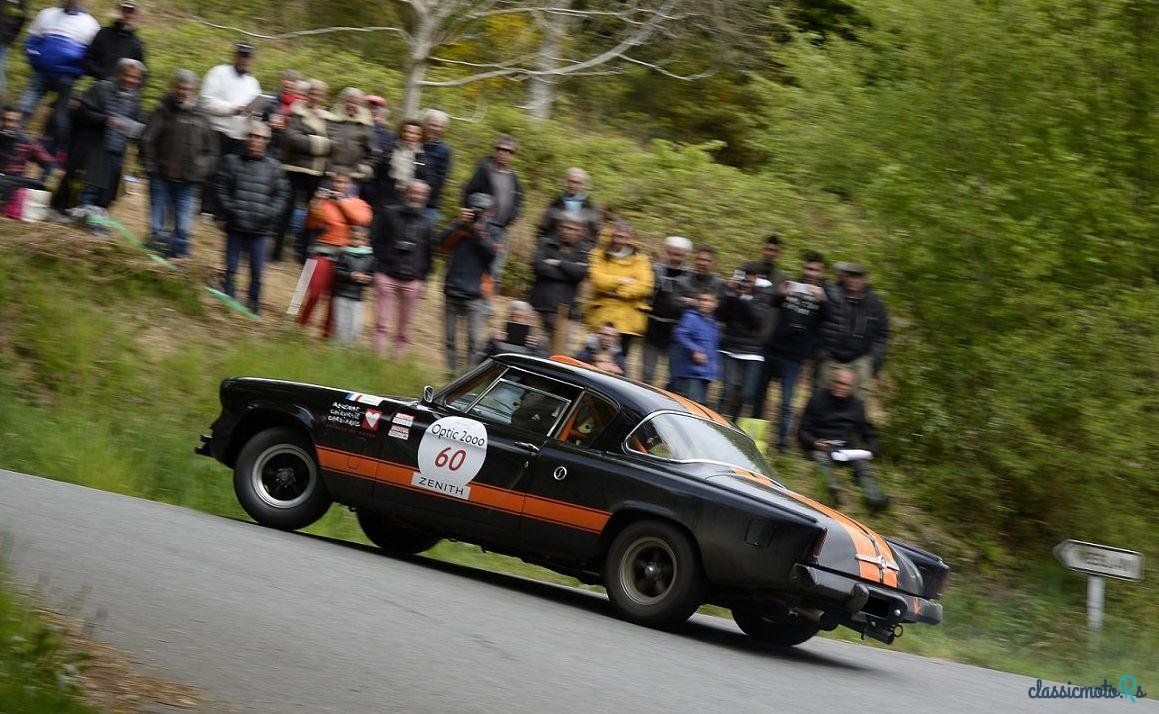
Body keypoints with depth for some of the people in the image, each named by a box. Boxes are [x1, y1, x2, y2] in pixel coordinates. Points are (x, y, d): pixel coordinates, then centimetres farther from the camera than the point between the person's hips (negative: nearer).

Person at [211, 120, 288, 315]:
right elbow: (219, 187, 2)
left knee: (257, 270, 2)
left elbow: (282, 194, 6)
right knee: (231, 267, 3)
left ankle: (253, 305, 15)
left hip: (259, 229, 0)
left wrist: (269, 214, -7)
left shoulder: (273, 167, 5)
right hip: (235, 226, 0)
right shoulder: (232, 161, 3)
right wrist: (229, 209, -9)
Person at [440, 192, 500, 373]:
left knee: (473, 338, -10)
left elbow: (491, 254, -10)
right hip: (452, 290, 2)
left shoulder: (491, 232, 5)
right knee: (449, 338, 7)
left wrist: (479, 232, -14)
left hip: (475, 295, -2)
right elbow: (444, 245, -5)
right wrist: (460, 225, -13)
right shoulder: (459, 227, 9)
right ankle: (452, 372, 15)